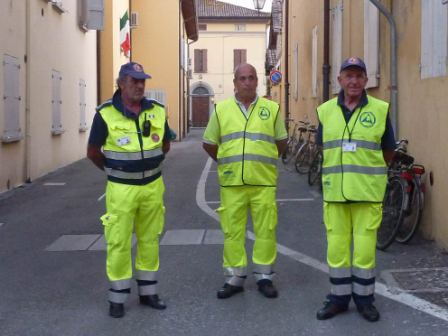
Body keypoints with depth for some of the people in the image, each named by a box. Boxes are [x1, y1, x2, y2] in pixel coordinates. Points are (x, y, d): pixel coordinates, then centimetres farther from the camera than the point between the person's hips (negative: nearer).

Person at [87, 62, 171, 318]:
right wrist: (115, 170, 9)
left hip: (153, 187, 3)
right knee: (119, 242, 1)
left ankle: (148, 291, 25)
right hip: (121, 189, -3)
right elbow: (93, 152, 0)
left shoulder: (157, 111, -1)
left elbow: (165, 145, 15)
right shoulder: (106, 114, -10)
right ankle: (118, 297, 14)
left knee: (150, 240, 12)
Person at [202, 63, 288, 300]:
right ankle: (234, 278, 15)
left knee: (265, 230, 3)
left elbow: (281, 141, 16)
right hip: (231, 183, 0)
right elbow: (209, 143, 13)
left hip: (264, 182, 0)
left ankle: (264, 277, 15)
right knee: (232, 231, 4)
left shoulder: (271, 109, 7)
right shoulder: (221, 109, 6)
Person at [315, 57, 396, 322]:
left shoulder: (380, 110, 0)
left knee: (365, 247, 1)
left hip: (368, 192, -2)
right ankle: (339, 297, 20)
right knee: (336, 246, 6)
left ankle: (364, 298, 17)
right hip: (334, 191, 2)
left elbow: (388, 151, 9)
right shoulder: (326, 111, 6)